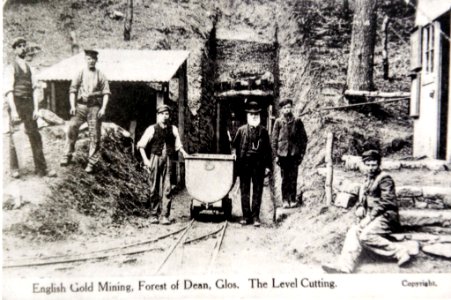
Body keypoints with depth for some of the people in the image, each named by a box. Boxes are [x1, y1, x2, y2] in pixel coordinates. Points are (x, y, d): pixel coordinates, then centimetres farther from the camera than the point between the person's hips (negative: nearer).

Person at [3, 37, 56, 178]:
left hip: (29, 105, 4)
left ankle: (41, 168, 5)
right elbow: (9, 91, -9)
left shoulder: (29, 68, 14)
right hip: (16, 104, -4)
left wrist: (36, 108, -2)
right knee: (14, 137, 2)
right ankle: (14, 169, 13)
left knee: (35, 136, 2)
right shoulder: (10, 68, -1)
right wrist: (13, 110, -18)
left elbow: (34, 89, 8)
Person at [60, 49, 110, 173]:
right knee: (72, 127, -13)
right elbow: (73, 90, 7)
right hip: (80, 105, 1)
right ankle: (67, 155, 1)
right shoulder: (80, 73, 7)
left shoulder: (101, 75, 5)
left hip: (95, 107, -1)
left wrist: (103, 108, -8)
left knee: (95, 135, 0)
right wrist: (72, 106, -4)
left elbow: (106, 93, 3)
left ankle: (91, 162, 8)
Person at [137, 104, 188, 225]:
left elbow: (178, 145, 20)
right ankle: (154, 215, 15)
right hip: (155, 159, -1)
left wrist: (183, 153, 3)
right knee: (154, 189, 5)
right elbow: (141, 146, 1)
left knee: (167, 189, -7)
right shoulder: (152, 129, 1)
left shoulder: (173, 129, 10)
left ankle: (164, 216, -3)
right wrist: (145, 159, -8)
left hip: (167, 161, 2)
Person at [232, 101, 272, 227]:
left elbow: (268, 149, 6)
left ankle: (255, 216, 10)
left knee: (257, 191, 3)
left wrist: (268, 165, 1)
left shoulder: (263, 131, 6)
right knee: (244, 191, 5)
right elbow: (235, 146, 6)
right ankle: (246, 215, 14)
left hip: (259, 165, 0)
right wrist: (237, 163, 0)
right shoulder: (241, 130, 6)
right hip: (244, 164, 1)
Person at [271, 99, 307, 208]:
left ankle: (293, 200, 9)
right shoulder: (278, 122, 4)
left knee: (293, 178, 1)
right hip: (283, 153, 0)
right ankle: (285, 200, 10)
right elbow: (274, 139, 5)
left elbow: (303, 138, 9)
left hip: (294, 153, 0)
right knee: (285, 178, 3)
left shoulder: (297, 121, 6)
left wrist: (302, 153, 3)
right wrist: (276, 155, 0)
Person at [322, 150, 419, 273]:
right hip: (370, 219, 7)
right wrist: (359, 208, 4)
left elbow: (386, 202, -10)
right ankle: (345, 267, -34)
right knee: (353, 232, -20)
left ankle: (401, 250, -22)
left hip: (386, 217, -7)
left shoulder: (385, 178, 0)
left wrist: (369, 217, -16)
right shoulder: (366, 182, 25)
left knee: (365, 236, -30)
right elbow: (361, 201, 28)